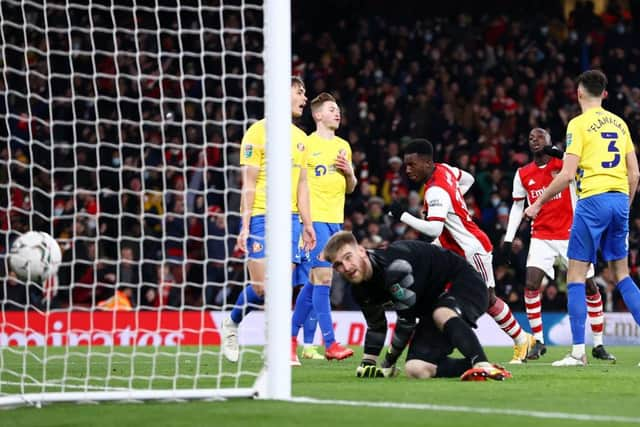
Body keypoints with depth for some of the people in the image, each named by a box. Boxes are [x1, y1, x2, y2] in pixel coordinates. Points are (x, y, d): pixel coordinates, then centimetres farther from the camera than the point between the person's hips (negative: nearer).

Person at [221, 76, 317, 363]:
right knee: (261, 287, -9)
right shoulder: (259, 132, -4)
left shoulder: (300, 137, 16)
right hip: (261, 217, -6)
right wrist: (244, 226, -11)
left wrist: (307, 224, 13)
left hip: (290, 218, 6)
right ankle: (231, 324, 17)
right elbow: (248, 183, -7)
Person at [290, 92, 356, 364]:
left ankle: (292, 337, 19)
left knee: (314, 280, 9)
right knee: (323, 277, -13)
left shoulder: (343, 146, 17)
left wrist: (349, 172, 2)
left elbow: (350, 188, 23)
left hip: (336, 220, 7)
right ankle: (330, 344, -14)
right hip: (315, 218, -7)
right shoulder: (307, 144, -4)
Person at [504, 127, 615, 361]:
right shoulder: (523, 174, 5)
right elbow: (517, 206, 15)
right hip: (541, 236, 2)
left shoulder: (563, 163, -5)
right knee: (531, 286, -15)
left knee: (590, 288, 0)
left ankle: (599, 345, 10)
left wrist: (560, 154, -38)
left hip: (570, 234, -2)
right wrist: (508, 238, 8)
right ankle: (538, 342, -5)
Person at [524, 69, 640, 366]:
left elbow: (567, 174, -11)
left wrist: (539, 203, 0)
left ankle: (578, 351, -6)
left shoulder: (579, 124, -5)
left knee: (575, 275, 0)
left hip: (593, 200, -6)